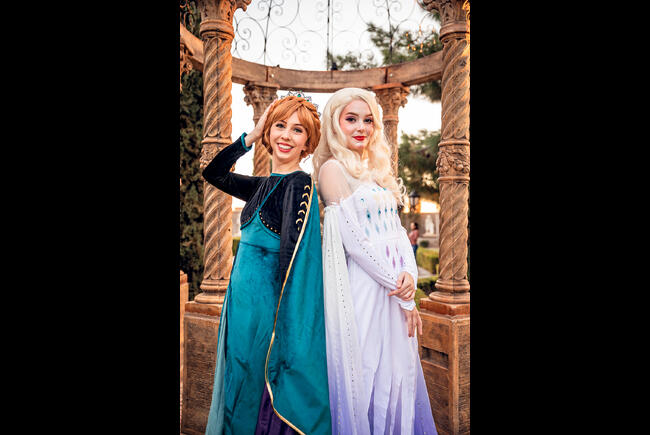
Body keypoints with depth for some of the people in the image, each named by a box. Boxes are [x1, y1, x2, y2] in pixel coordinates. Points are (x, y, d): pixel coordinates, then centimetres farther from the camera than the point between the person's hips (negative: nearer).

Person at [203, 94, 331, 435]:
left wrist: (280, 328, -23)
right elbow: (213, 174, 18)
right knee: (237, 400, 24)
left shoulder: (300, 184, -16)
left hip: (264, 309, -8)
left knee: (256, 404, 10)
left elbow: (292, 259, -22)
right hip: (242, 304, 8)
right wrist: (250, 138, 7)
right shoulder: (264, 186, 8)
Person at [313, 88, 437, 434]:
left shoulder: (377, 169, 15)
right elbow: (353, 240, -14)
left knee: (396, 373, 16)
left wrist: (409, 274, -8)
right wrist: (401, 293, -11)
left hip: (396, 289, 7)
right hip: (363, 288, -7)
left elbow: (397, 230, 10)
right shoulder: (333, 168, -7)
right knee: (367, 375, 5)